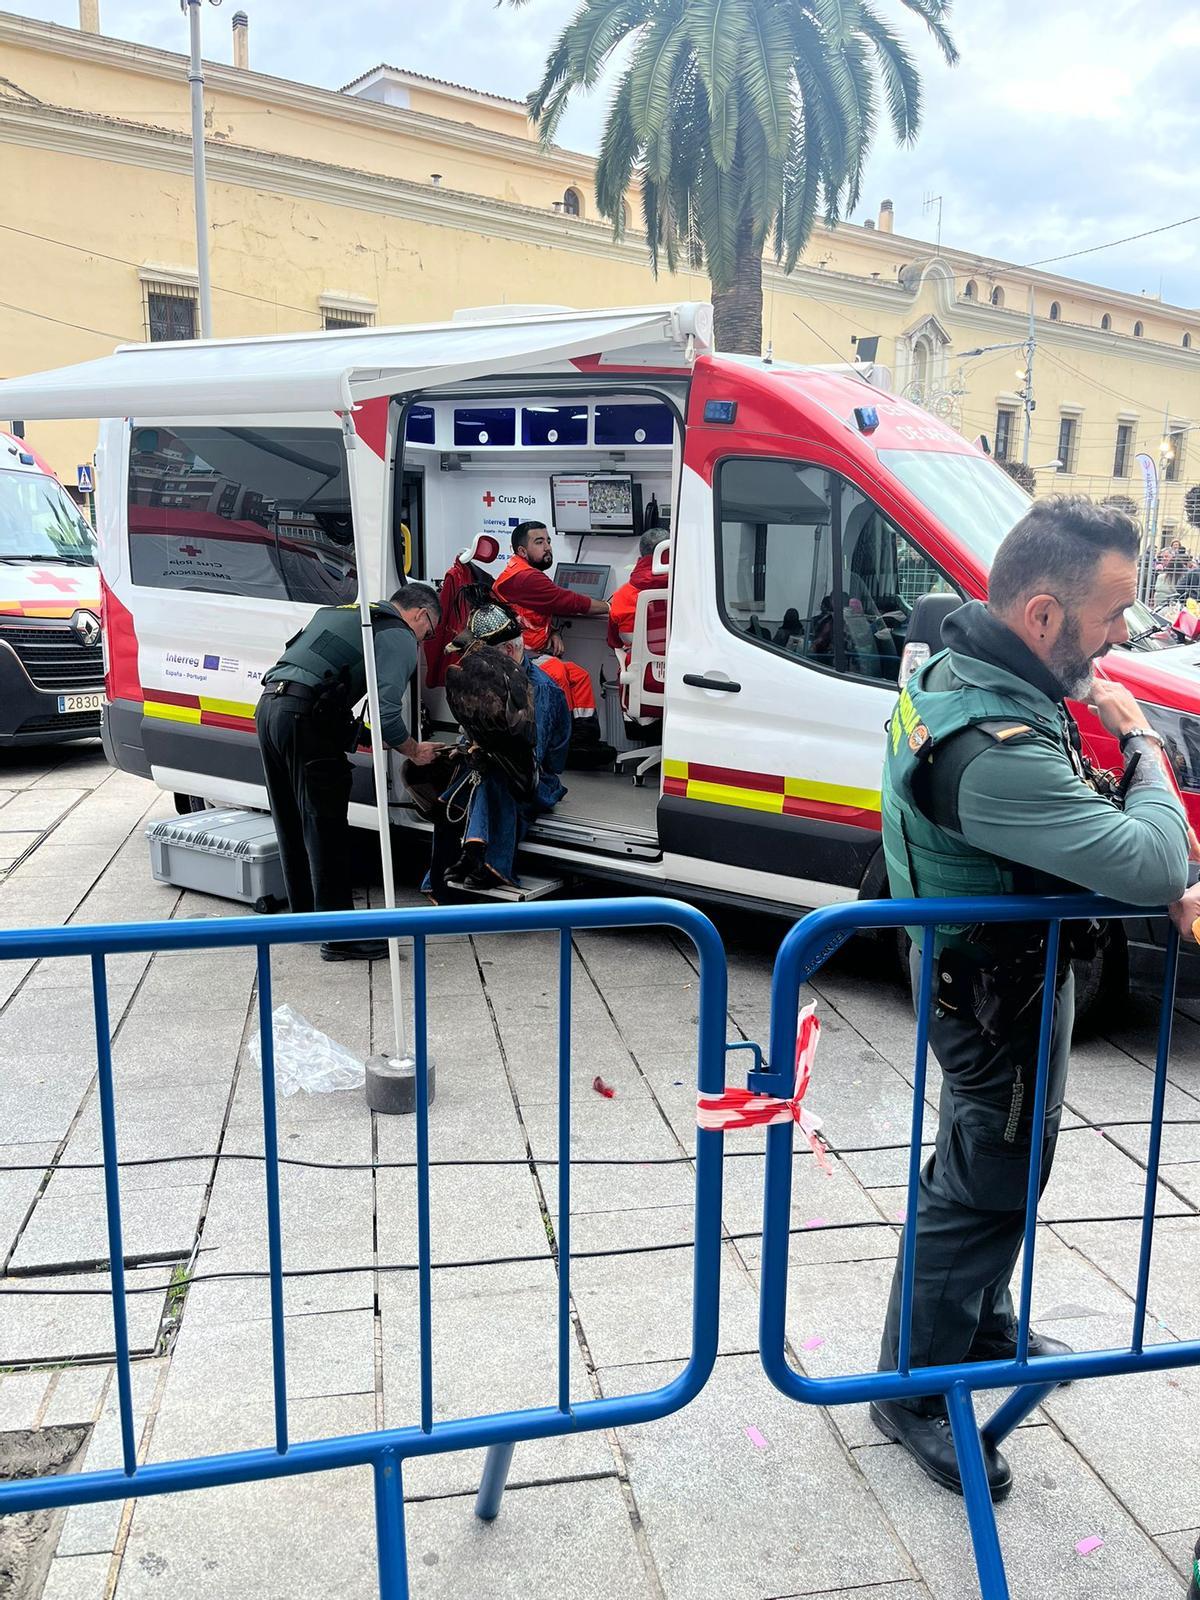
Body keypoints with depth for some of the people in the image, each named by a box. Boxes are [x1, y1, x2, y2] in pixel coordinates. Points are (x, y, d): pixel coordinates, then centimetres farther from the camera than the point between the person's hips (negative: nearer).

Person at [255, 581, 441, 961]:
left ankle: (305, 917, 31)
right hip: (306, 718, -9)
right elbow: (386, 712, -10)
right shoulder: (400, 637, 1)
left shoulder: (339, 612, 28)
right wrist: (414, 751, 8)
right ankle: (339, 936, 2)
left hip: (268, 706, 9)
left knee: (291, 824, 18)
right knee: (326, 827, -3)